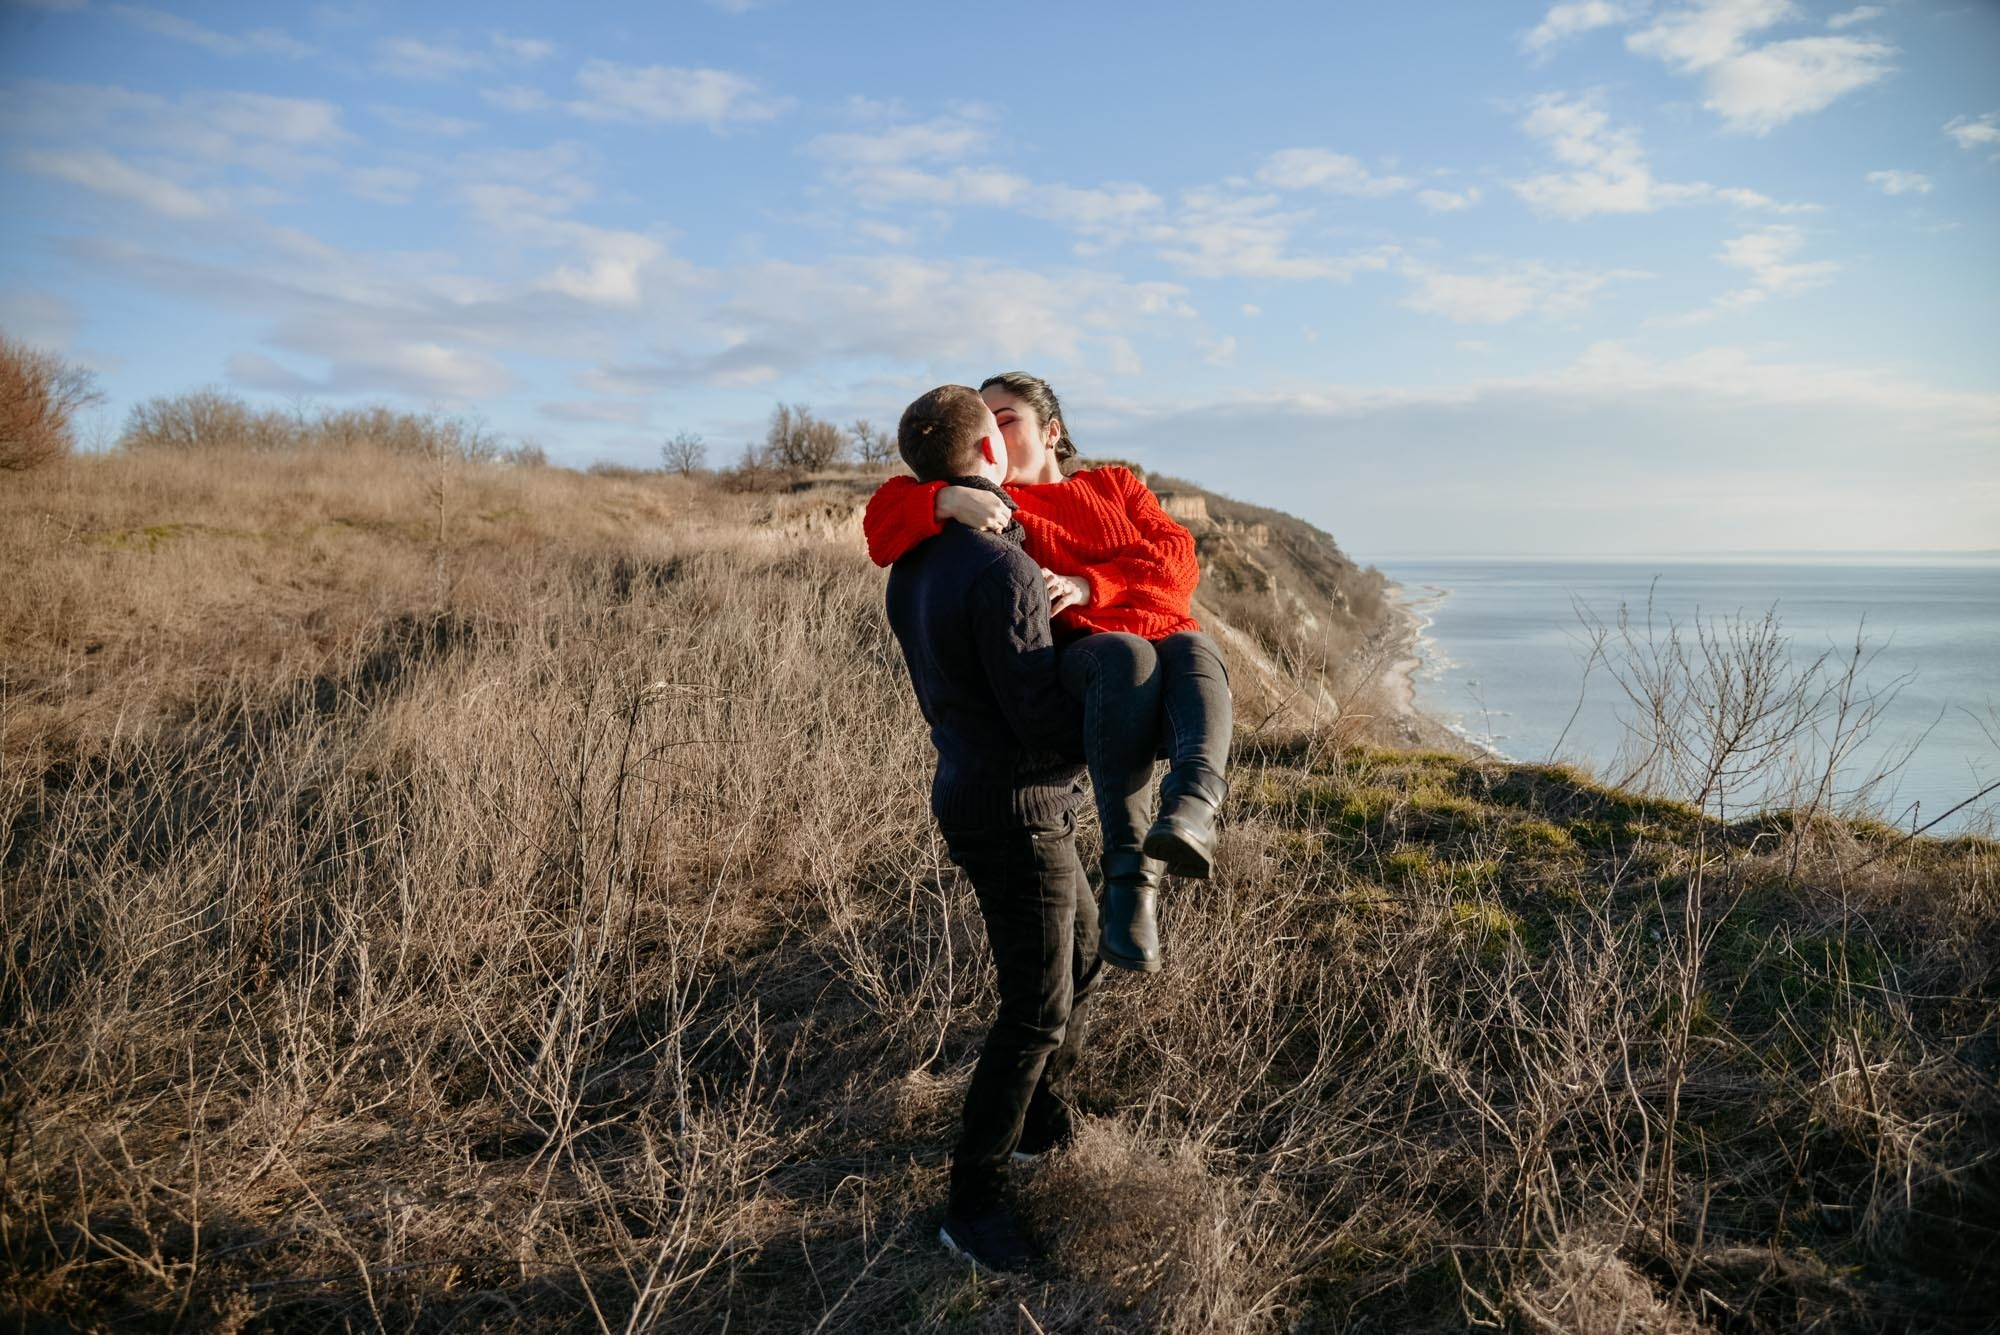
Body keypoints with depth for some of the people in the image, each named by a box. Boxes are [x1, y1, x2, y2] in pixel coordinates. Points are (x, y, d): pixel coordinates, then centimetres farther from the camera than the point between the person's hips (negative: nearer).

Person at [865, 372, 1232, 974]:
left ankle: (1192, 809, -60)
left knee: (1193, 651, -33)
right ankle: (1131, 872, -46)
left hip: (1167, 637, 2)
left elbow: (1176, 561, 7)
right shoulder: (987, 505, 22)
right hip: (1080, 657, -2)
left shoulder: (1116, 484, 25)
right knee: (1124, 656, -36)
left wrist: (1088, 586, -11)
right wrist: (947, 499, -15)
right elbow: (883, 521, 6)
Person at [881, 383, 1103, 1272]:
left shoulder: (912, 567, 6)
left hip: (969, 789, 10)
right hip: (1017, 809, -10)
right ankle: (973, 1203, 13)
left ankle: (1045, 1128, 39)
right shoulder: (1001, 566, -24)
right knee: (1037, 1007, 1)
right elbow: (1040, 717, -24)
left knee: (1080, 960, 24)